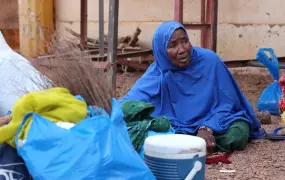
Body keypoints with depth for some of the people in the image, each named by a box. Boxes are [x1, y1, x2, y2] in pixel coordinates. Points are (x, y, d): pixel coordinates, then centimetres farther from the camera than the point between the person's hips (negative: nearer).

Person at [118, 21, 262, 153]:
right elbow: (133, 99, -25)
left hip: (217, 120, 0)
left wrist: (207, 128, -25)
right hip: (181, 127, 1)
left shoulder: (210, 60, -15)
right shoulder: (158, 73, -13)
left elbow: (226, 103, -10)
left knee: (236, 136, -33)